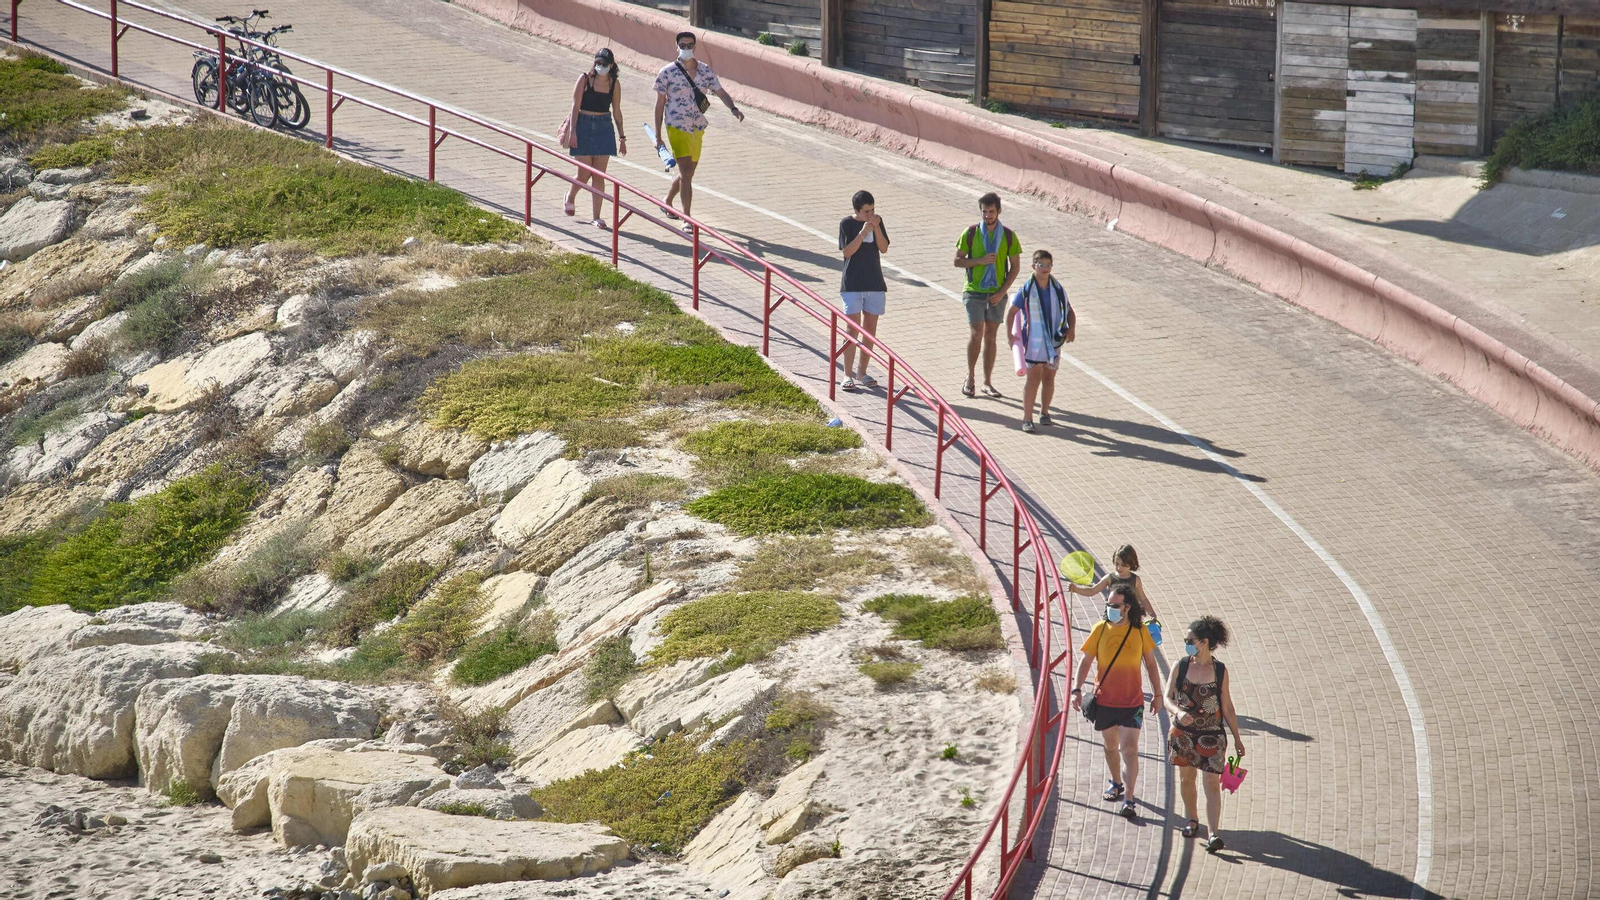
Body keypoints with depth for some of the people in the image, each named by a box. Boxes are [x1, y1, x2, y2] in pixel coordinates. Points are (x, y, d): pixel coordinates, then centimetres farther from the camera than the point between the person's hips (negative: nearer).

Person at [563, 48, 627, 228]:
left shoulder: (614, 84, 5)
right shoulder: (585, 79, -5)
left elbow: (616, 112, 11)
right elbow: (575, 106, -6)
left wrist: (621, 137, 12)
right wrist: (573, 131, -13)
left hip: (604, 128, 2)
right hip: (584, 126, -2)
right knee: (584, 174, -1)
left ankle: (596, 217, 4)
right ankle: (570, 196, 32)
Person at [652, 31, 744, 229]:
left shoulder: (706, 71, 6)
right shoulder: (667, 72, -5)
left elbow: (720, 92, 7)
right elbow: (660, 104, -2)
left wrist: (733, 108, -16)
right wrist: (658, 136, -3)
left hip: (698, 129, 5)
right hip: (677, 127, -5)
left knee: (687, 173, 16)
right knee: (686, 172, -14)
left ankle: (667, 201, 43)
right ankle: (686, 219, -12)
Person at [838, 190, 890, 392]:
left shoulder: (877, 221, 7)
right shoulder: (847, 223, -5)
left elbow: (884, 248, -1)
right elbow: (847, 251, -13)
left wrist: (876, 228, -14)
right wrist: (863, 232, -21)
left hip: (875, 284, 4)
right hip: (852, 284, -4)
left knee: (870, 330, 7)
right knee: (854, 329, -7)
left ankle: (862, 373, 16)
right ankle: (848, 374, -2)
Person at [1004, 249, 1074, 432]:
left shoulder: (1057, 289, 2)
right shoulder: (1027, 289, -8)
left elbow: (1069, 312, 11)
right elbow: (1011, 312, -2)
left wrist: (1071, 329, -6)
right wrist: (1009, 335, -10)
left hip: (1053, 341, 4)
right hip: (1033, 341, -4)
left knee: (1049, 377, 11)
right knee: (1034, 378, -9)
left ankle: (1044, 413, 27)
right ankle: (1027, 418, -6)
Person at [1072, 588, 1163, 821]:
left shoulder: (1140, 631, -3)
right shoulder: (1100, 629, -3)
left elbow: (1151, 664, 8)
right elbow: (1086, 661, 3)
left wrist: (1157, 694, 9)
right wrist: (1077, 689, -7)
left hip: (1132, 701, -2)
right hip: (1104, 700, 2)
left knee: (1129, 749, -9)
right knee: (1111, 746, 17)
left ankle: (1129, 800, -9)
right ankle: (1116, 784, 41)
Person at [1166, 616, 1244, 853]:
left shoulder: (1220, 671, -5)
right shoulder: (1181, 666, -2)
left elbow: (1227, 707, 1)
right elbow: (1168, 697, -3)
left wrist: (1237, 738, 4)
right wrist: (1179, 712, -25)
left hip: (1212, 736, -2)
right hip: (1183, 733, 2)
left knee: (1212, 783, -8)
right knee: (1186, 779, 15)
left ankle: (1212, 833, -12)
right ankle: (1192, 820, 37)